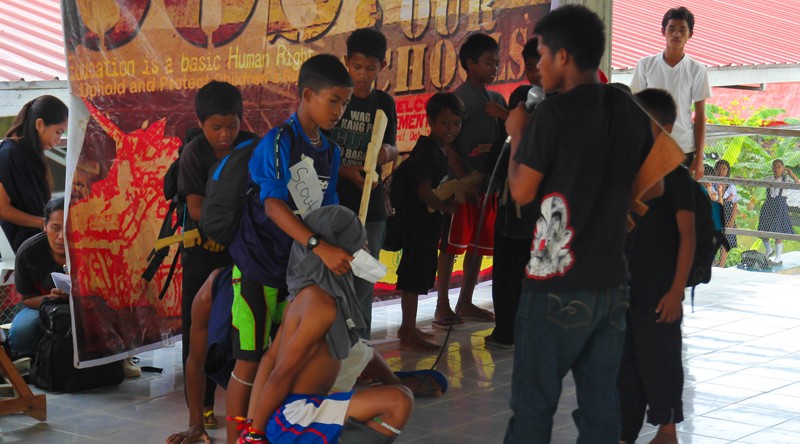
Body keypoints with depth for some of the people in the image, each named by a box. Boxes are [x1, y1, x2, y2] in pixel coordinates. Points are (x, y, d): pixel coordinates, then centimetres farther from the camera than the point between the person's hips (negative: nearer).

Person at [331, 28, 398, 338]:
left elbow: (392, 149, 11)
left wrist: (387, 151, -14)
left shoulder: (384, 104, 7)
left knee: (363, 282, 9)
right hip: (331, 202, -3)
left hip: (369, 206, 3)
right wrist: (346, 171, -19)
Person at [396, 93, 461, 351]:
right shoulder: (428, 151, -18)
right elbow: (424, 191, -26)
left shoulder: (438, 150, 13)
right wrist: (447, 207, -18)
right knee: (414, 275, -5)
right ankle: (409, 334, 0)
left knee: (416, 275, 17)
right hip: (421, 220, -10)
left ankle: (407, 327, 27)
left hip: (428, 221, 10)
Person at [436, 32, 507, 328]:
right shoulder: (459, 99, -8)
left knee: (479, 245, 11)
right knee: (451, 245, -2)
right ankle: (443, 306, 4)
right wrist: (466, 180, -16)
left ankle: (465, 303, 21)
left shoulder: (496, 101, 13)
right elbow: (448, 146, -12)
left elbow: (504, 139, 17)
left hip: (488, 182, 7)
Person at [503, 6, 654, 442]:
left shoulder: (554, 112, -12)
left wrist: (517, 135, 5)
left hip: (558, 285, -6)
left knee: (534, 402, 1)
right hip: (611, 281, 6)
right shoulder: (630, 111, 6)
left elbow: (521, 192, -8)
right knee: (601, 400, 9)